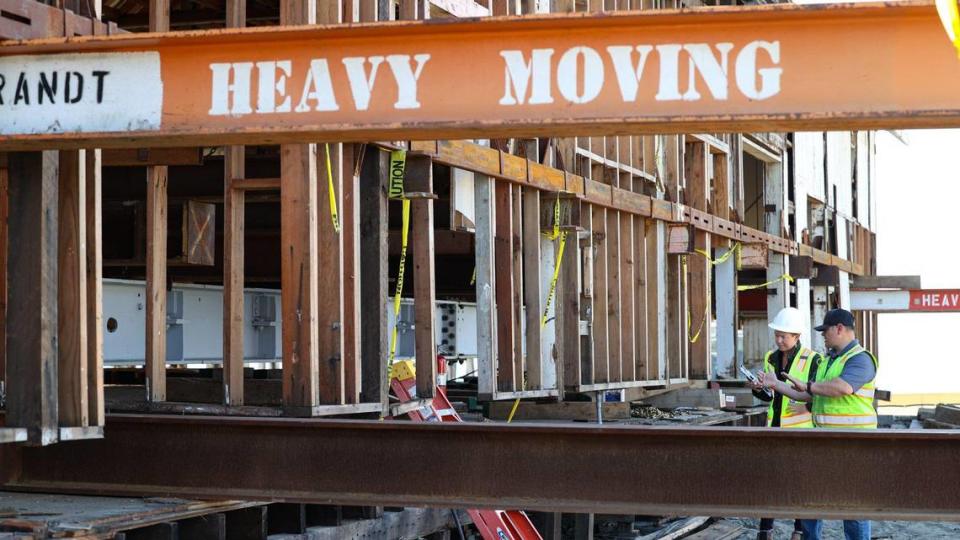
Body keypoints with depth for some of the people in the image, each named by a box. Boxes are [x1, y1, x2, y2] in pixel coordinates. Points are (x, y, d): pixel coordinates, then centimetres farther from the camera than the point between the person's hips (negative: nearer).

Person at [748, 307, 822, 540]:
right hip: (775, 427, 5)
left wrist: (807, 406, -21)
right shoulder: (771, 359, 8)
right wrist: (759, 389, -6)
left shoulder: (812, 360, -10)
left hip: (801, 429, -5)